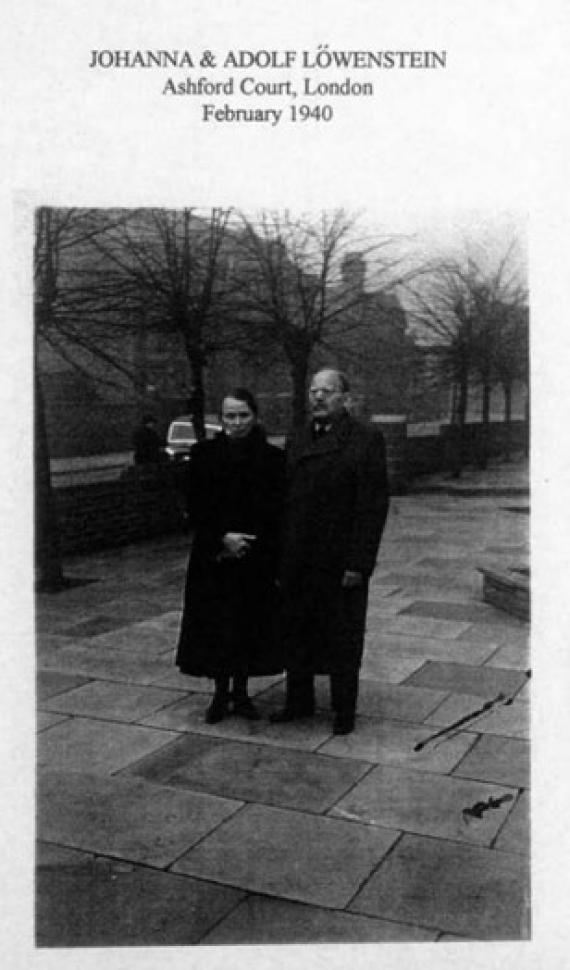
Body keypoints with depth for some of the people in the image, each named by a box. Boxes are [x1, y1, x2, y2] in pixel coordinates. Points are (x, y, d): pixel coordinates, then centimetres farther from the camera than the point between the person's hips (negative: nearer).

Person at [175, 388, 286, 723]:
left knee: (251, 627, 7)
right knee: (216, 627, 3)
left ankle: (241, 693, 23)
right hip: (214, 559, 0)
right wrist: (222, 539, -14)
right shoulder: (205, 454, -1)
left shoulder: (273, 458, -1)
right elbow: (195, 507, -2)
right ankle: (221, 693, 19)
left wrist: (248, 544, -9)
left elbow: (279, 513, -1)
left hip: (257, 559, 1)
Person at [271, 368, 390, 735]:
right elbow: (287, 501, 12)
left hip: (341, 563, -5)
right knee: (296, 635, 15)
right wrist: (280, 558, 7)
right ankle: (299, 701, 32)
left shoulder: (366, 440, -7)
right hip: (298, 563, 6)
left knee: (343, 640, 7)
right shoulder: (297, 443, 12)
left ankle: (345, 711, 22)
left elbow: (374, 505, -12)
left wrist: (358, 563, -17)